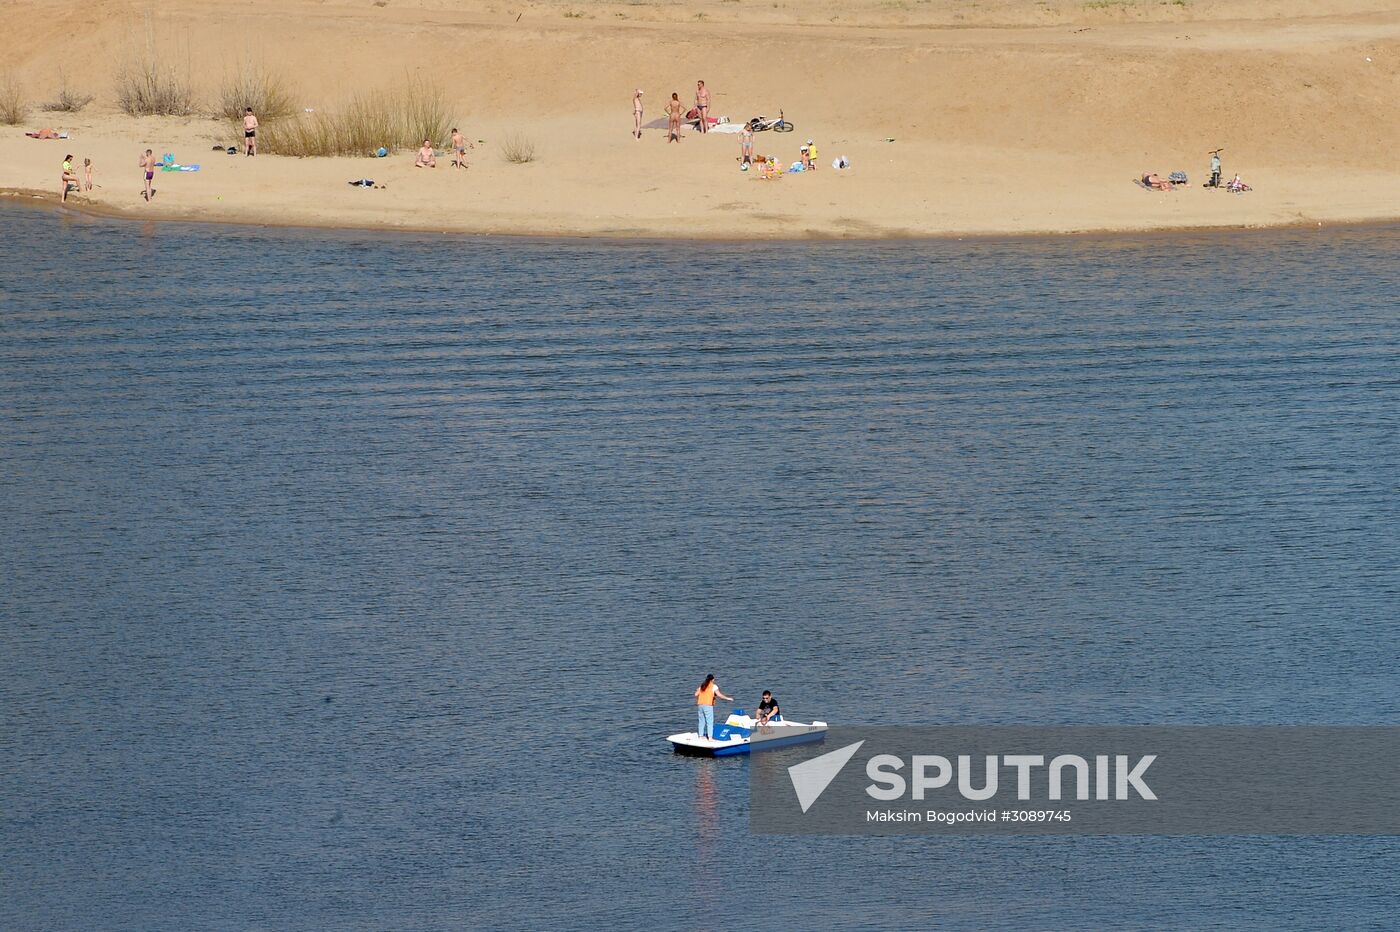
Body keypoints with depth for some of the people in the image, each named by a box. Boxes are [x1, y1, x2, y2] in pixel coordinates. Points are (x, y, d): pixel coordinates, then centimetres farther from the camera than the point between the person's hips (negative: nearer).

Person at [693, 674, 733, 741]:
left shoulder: (702, 686, 15)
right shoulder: (713, 686, -1)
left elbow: (696, 694, 11)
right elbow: (719, 695, -9)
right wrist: (727, 698, 1)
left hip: (700, 705, 6)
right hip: (708, 706, -6)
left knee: (701, 721, 12)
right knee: (710, 722, -4)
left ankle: (701, 735, 15)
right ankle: (710, 737, -9)